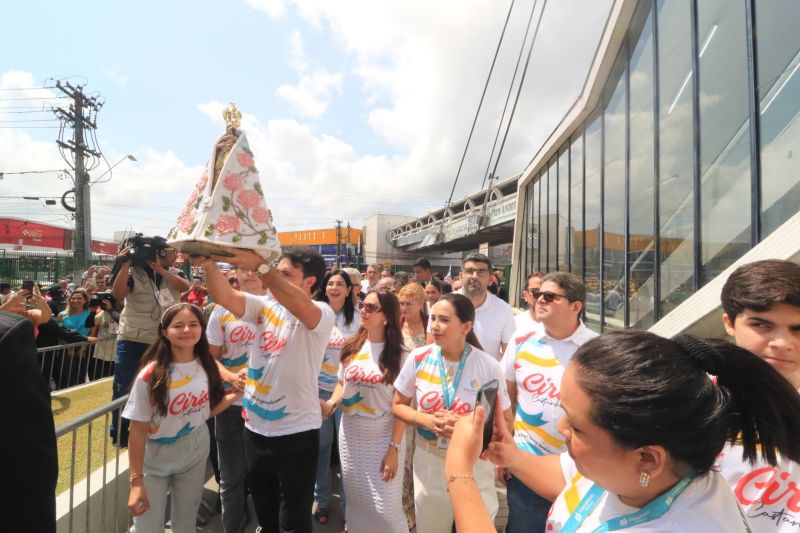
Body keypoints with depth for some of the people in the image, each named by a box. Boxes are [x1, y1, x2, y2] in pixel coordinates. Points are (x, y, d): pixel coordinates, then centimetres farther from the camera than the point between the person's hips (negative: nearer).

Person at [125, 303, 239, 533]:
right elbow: (138, 430, -16)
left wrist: (238, 393, -9)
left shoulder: (207, 368, -8)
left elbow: (206, 411, 2)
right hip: (155, 462, -3)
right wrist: (136, 480, -16)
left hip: (195, 457, 4)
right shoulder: (151, 375, -22)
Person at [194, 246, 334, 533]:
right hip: (255, 426, 5)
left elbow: (299, 307, -39)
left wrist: (259, 265, -46)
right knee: (263, 508, 28)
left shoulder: (323, 314, -17)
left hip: (296, 431, -5)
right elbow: (224, 297, -15)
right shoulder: (264, 305, -1)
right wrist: (209, 264, -32)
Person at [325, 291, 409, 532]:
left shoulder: (399, 354, -13)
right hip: (350, 436, 4)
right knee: (355, 499, 18)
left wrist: (394, 448, -13)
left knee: (385, 508, 2)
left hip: (383, 439, -4)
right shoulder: (351, 348, 1)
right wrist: (331, 403, -7)